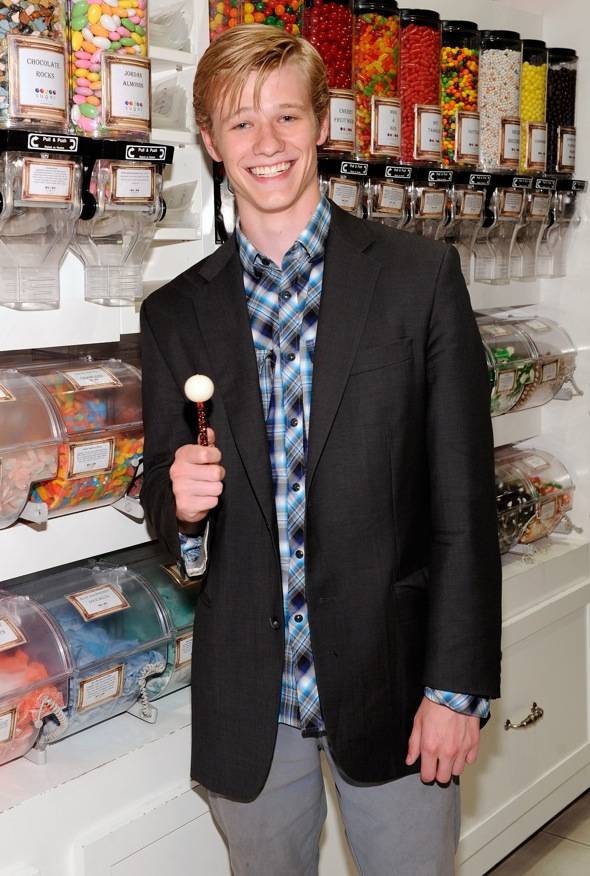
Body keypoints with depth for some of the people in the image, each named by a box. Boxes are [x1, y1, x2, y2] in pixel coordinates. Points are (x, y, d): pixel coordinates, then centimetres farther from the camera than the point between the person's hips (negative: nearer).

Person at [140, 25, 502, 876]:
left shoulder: (419, 276, -5)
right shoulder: (175, 315, 4)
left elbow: (464, 495, -6)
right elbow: (166, 499, 10)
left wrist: (458, 686, -9)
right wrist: (179, 502, -14)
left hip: (391, 681, -2)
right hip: (246, 703, 3)